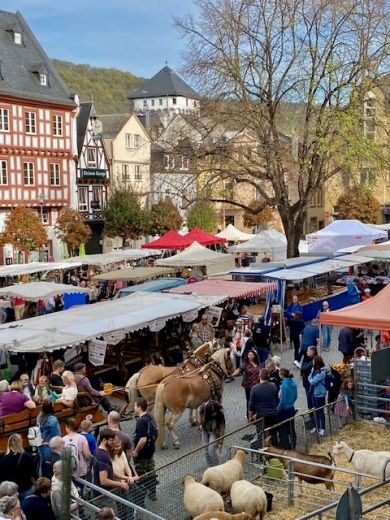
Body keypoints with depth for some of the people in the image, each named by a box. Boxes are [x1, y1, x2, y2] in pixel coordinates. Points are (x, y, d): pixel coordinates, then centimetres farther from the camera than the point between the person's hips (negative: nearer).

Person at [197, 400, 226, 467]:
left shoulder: (220, 415, -33)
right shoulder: (204, 406, -27)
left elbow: (222, 429, -27)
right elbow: (199, 410, -3)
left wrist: (220, 443, -25)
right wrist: (200, 423, -5)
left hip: (214, 432, -4)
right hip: (205, 430, 4)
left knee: (211, 451, -12)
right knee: (206, 449, 9)